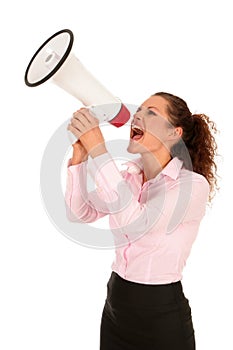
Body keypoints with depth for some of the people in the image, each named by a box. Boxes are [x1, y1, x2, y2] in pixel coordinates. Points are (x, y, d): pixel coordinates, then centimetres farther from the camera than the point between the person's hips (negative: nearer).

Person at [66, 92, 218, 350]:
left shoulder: (194, 184, -18)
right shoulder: (128, 174, 2)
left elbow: (135, 224, -32)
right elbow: (80, 213, -2)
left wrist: (97, 148, -32)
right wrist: (79, 154, -13)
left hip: (162, 313, -5)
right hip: (115, 303, 6)